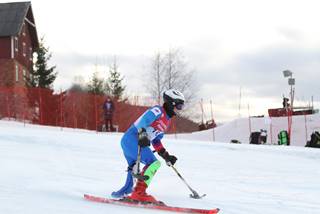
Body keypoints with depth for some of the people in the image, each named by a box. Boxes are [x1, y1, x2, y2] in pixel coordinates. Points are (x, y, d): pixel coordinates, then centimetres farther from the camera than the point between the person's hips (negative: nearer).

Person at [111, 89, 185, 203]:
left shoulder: (167, 121, 21)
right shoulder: (158, 111, -8)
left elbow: (156, 140, 26)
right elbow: (143, 120, -26)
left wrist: (166, 156, 21)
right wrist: (142, 134, -43)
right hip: (132, 139, -10)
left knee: (133, 170, 23)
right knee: (154, 163, -19)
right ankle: (138, 193, -25)